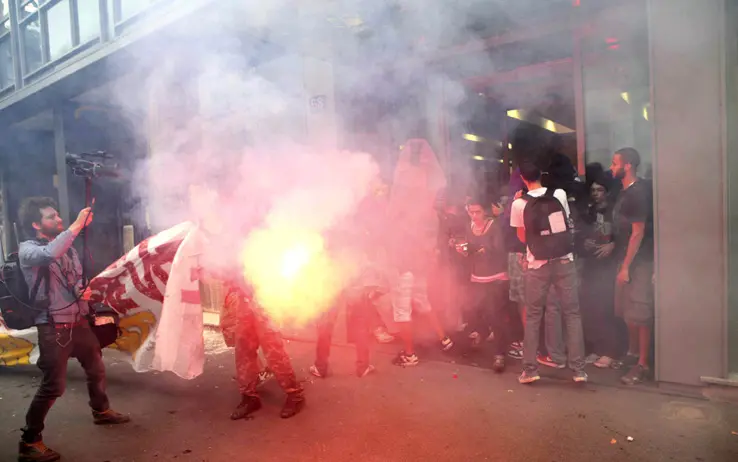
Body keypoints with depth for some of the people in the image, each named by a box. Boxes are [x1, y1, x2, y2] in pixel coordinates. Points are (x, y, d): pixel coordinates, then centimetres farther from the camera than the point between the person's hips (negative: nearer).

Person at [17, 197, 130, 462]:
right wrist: (77, 225, -31)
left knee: (96, 369, 20)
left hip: (79, 322, 7)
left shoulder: (67, 247, 11)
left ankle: (101, 412, 41)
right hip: (53, 327, -7)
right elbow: (50, 254, -36)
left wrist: (85, 291, 2)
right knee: (53, 386, -6)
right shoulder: (27, 249, -10)